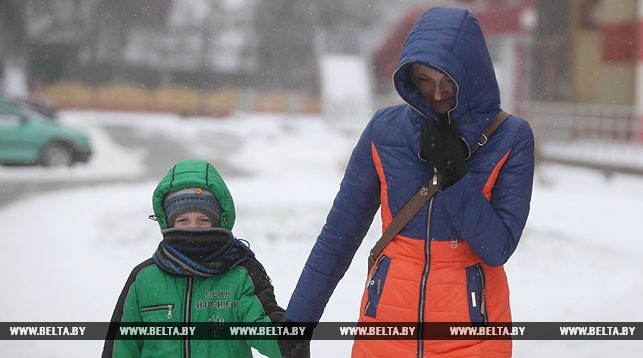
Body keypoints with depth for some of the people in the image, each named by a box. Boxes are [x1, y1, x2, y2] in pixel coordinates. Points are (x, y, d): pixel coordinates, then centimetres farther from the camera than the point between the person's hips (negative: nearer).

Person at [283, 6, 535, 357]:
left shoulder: (511, 138, -5)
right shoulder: (384, 129, -1)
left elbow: (497, 248, -9)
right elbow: (338, 234, 4)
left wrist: (454, 174, -18)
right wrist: (298, 320, 4)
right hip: (387, 318, 2)